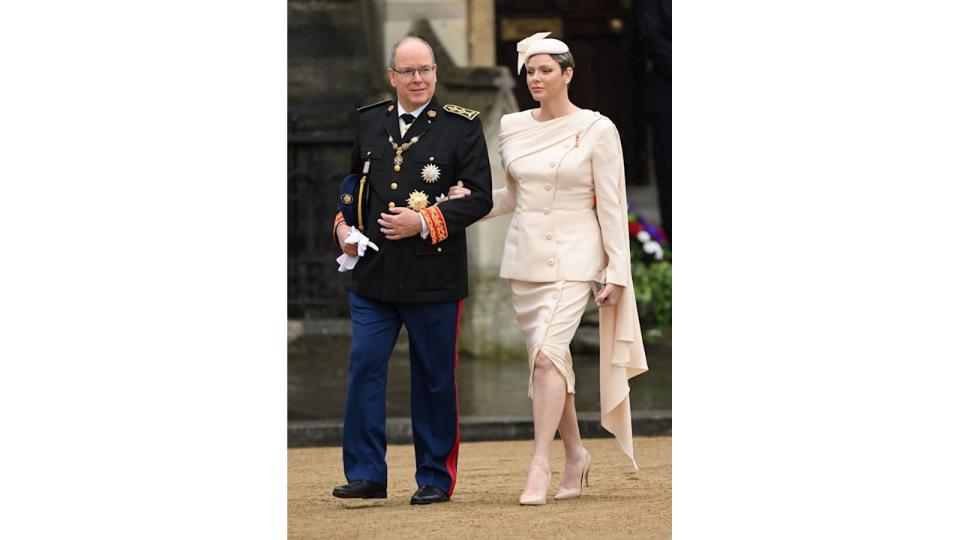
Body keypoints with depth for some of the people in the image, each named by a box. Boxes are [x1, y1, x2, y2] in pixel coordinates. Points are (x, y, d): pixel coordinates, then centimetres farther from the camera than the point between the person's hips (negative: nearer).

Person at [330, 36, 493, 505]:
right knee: (364, 367, -3)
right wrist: (343, 224, 7)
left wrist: (424, 222, -16)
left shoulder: (462, 126, -2)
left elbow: (479, 197, -6)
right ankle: (365, 474, 3)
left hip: (433, 277, -3)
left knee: (434, 378, 5)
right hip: (373, 273, 3)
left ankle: (435, 478, 14)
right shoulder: (369, 121, 10)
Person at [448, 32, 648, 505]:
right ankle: (574, 453, 26)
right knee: (548, 359, 10)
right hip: (525, 254, 5)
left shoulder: (596, 130, -7)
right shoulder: (512, 127, 7)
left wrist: (617, 272, -9)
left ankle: (539, 465, -18)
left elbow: (612, 206, -6)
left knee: (547, 354, -19)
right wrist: (473, 200, 1)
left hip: (573, 257, -5)